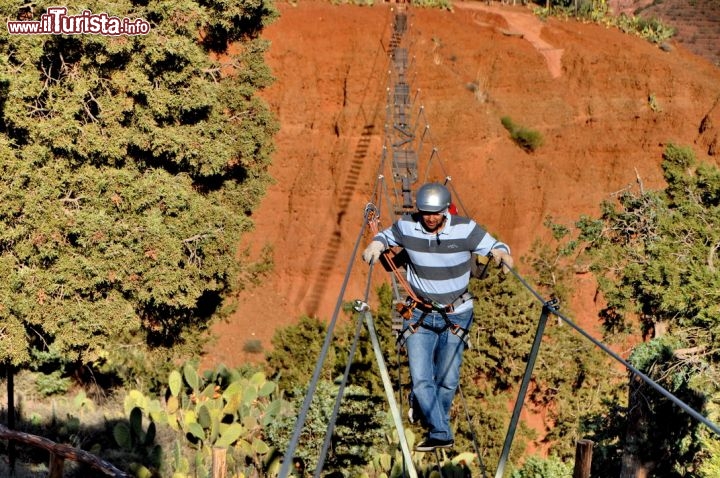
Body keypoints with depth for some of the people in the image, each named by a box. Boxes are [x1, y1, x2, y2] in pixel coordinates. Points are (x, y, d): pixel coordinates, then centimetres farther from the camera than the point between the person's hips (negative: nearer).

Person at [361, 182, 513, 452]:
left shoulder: (465, 229, -16)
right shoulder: (407, 226, -10)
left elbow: (493, 247, -7)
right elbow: (386, 236, 9)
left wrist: (501, 253, -31)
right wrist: (376, 245, -13)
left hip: (456, 315, -1)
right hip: (419, 315, 1)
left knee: (447, 380, 7)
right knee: (421, 379, -10)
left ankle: (437, 423, 32)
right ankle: (441, 435, -3)